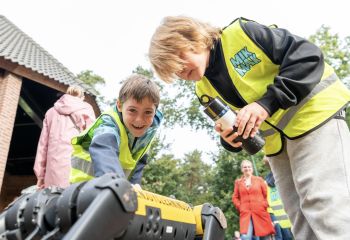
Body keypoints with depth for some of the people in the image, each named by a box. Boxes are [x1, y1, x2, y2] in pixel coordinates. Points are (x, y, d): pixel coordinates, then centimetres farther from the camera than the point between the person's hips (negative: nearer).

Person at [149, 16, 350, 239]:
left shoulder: (241, 32, -12)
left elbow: (308, 55, -16)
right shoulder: (204, 89, 5)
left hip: (313, 116, -6)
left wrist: (267, 102, -25)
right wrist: (231, 139, -14)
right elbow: (242, 129, 11)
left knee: (327, 213, -14)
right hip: (276, 145, 6)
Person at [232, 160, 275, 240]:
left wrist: (264, 205, -1)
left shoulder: (259, 179, 10)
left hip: (260, 212, 1)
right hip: (245, 214, -1)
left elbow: (267, 194, 10)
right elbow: (235, 197, 14)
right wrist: (240, 207, 1)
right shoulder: (238, 182, 12)